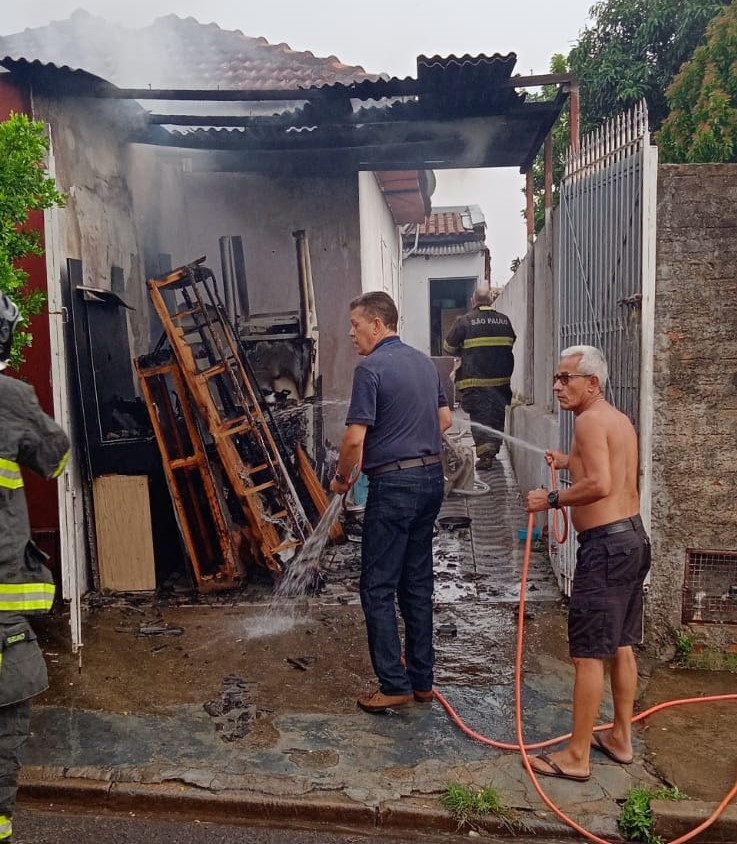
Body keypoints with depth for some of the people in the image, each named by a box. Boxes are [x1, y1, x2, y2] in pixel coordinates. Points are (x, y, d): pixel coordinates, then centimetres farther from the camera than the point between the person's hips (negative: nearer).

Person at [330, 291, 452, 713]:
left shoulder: (371, 367, -13)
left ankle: (395, 685, 7)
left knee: (378, 587, 2)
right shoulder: (425, 361, 12)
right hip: (432, 477, 8)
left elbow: (355, 439, -17)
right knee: (418, 582, 14)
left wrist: (342, 478, 0)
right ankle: (422, 679, 23)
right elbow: (445, 419, 20)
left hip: (393, 484, -8)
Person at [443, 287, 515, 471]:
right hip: (502, 379, 4)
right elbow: (515, 344, 18)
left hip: (475, 380, -4)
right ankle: (494, 447, 26)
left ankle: (484, 453, -11)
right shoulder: (505, 320, 7)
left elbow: (448, 347, 1)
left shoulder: (464, 321, -4)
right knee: (498, 414, 15)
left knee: (479, 415, -2)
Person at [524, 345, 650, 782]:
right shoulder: (620, 419, 15)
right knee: (622, 645, 18)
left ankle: (577, 756, 8)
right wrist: (571, 462, 27)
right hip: (633, 537, 10)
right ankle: (621, 737, 32)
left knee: (589, 653, -2)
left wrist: (552, 499, -15)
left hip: (605, 545, -10)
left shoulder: (590, 420, -14)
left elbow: (600, 486, -25)